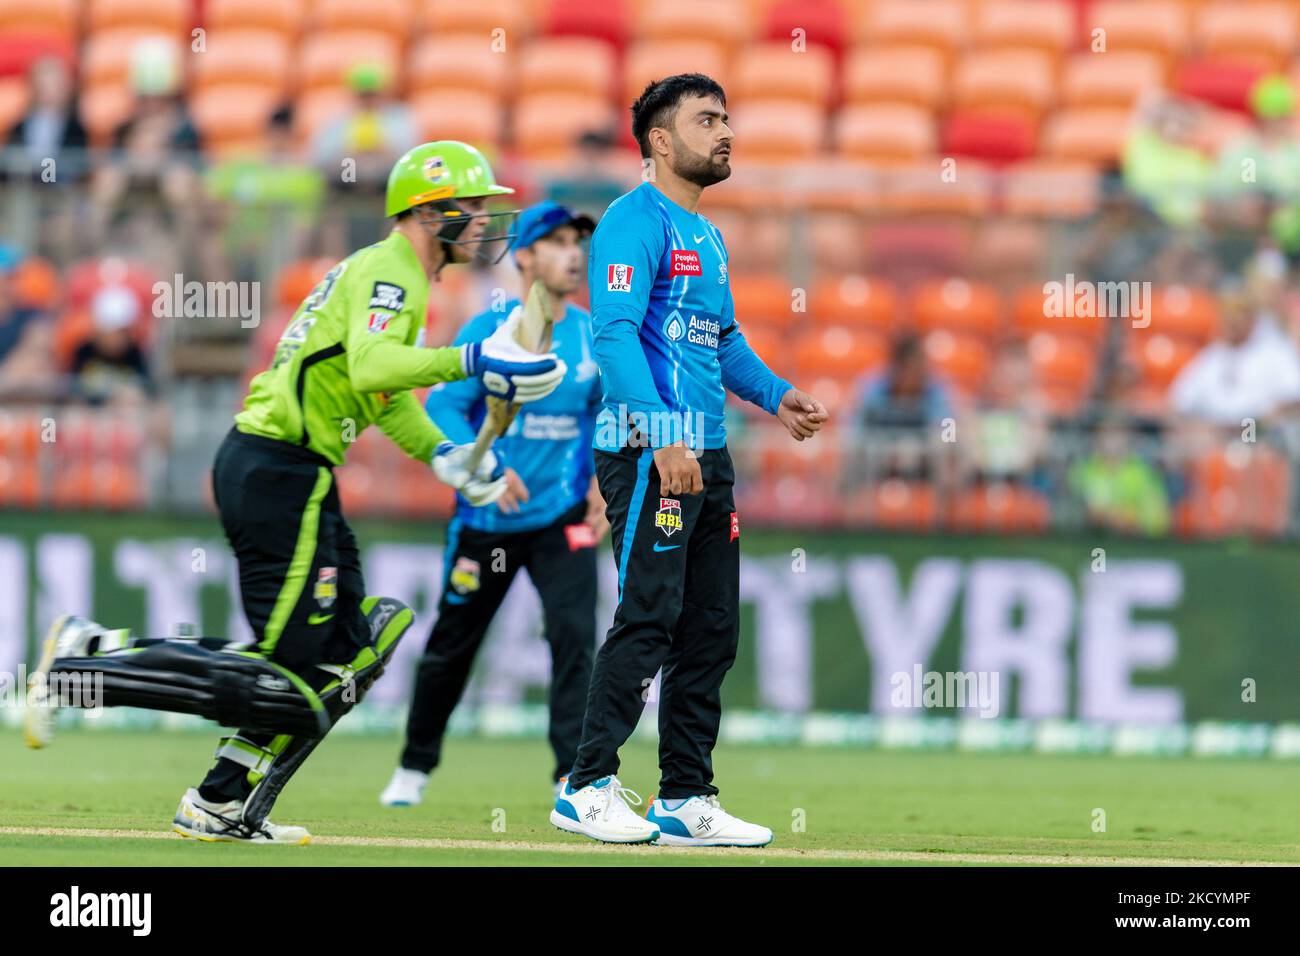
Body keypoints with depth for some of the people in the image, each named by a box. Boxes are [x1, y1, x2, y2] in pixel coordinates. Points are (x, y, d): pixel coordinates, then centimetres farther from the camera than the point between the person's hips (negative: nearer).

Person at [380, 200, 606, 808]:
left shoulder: (593, 336, 1)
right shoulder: (486, 331, -10)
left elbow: (606, 415, 15)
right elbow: (441, 409, -16)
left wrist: (602, 482, -1)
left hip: (563, 518, 1)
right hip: (485, 522, -1)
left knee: (574, 632, -19)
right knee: (451, 645, 11)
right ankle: (415, 767, 32)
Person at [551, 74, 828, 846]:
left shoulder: (707, 235, 21)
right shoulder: (636, 223, -8)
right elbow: (617, 335, -19)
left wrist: (775, 394, 14)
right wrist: (663, 437, -29)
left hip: (707, 455, 10)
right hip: (649, 455, -10)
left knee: (712, 630, 9)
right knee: (649, 617, -14)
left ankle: (688, 799, 14)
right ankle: (590, 788, -9)